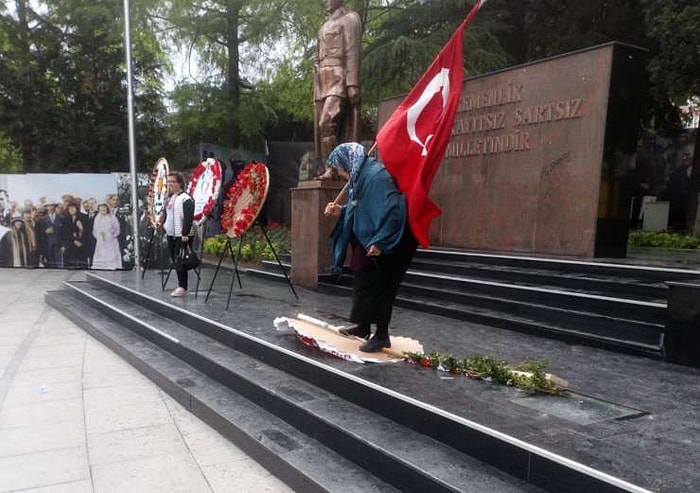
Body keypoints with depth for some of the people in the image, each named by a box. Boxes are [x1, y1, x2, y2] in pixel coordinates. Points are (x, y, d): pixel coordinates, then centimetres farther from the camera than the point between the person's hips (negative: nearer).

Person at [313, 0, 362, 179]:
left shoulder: (350, 19, 5)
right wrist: (316, 85, 16)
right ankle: (331, 168, 2)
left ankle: (332, 167, -21)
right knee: (321, 127, 1)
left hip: (339, 80, -8)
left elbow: (353, 52, -7)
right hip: (322, 83, 8)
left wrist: (353, 84, -18)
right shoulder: (325, 26, 27)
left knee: (326, 123, -22)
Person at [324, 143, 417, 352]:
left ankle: (382, 335, 10)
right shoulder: (360, 176, 7)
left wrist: (380, 242, -30)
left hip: (388, 245, -10)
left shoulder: (375, 175, -23)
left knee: (380, 287, -3)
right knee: (363, 282, 16)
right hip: (370, 241, 10)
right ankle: (363, 327, 30)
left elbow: (392, 209, -30)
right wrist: (341, 211, 3)